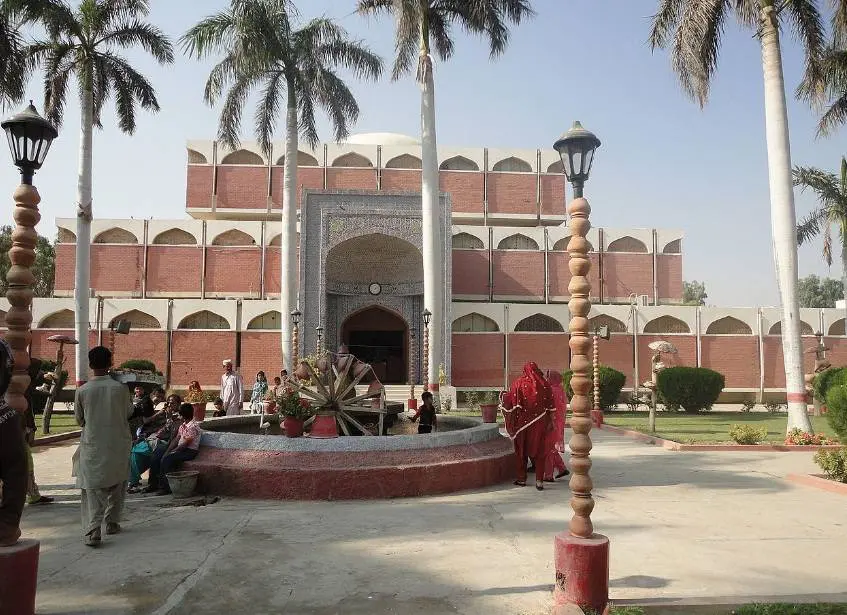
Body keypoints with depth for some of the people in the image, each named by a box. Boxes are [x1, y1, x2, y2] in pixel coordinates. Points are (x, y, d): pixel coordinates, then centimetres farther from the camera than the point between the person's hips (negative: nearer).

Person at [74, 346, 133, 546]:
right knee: (117, 484, 18)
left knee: (92, 488, 2)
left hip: (92, 445, 0)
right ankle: (112, 522, 25)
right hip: (118, 444, 1)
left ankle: (92, 529, -13)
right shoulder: (120, 388, -9)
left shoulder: (82, 391, -7)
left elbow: (79, 419, 6)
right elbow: (129, 413, 6)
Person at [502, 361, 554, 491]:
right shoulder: (544, 384, 0)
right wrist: (550, 421, 7)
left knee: (521, 449, 12)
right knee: (539, 450, 6)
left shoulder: (518, 383, -5)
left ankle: (521, 479, 19)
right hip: (539, 423, 1)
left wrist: (503, 396, 15)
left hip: (522, 422, -1)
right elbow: (550, 406, 1)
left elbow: (509, 401, -5)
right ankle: (539, 481, 0)